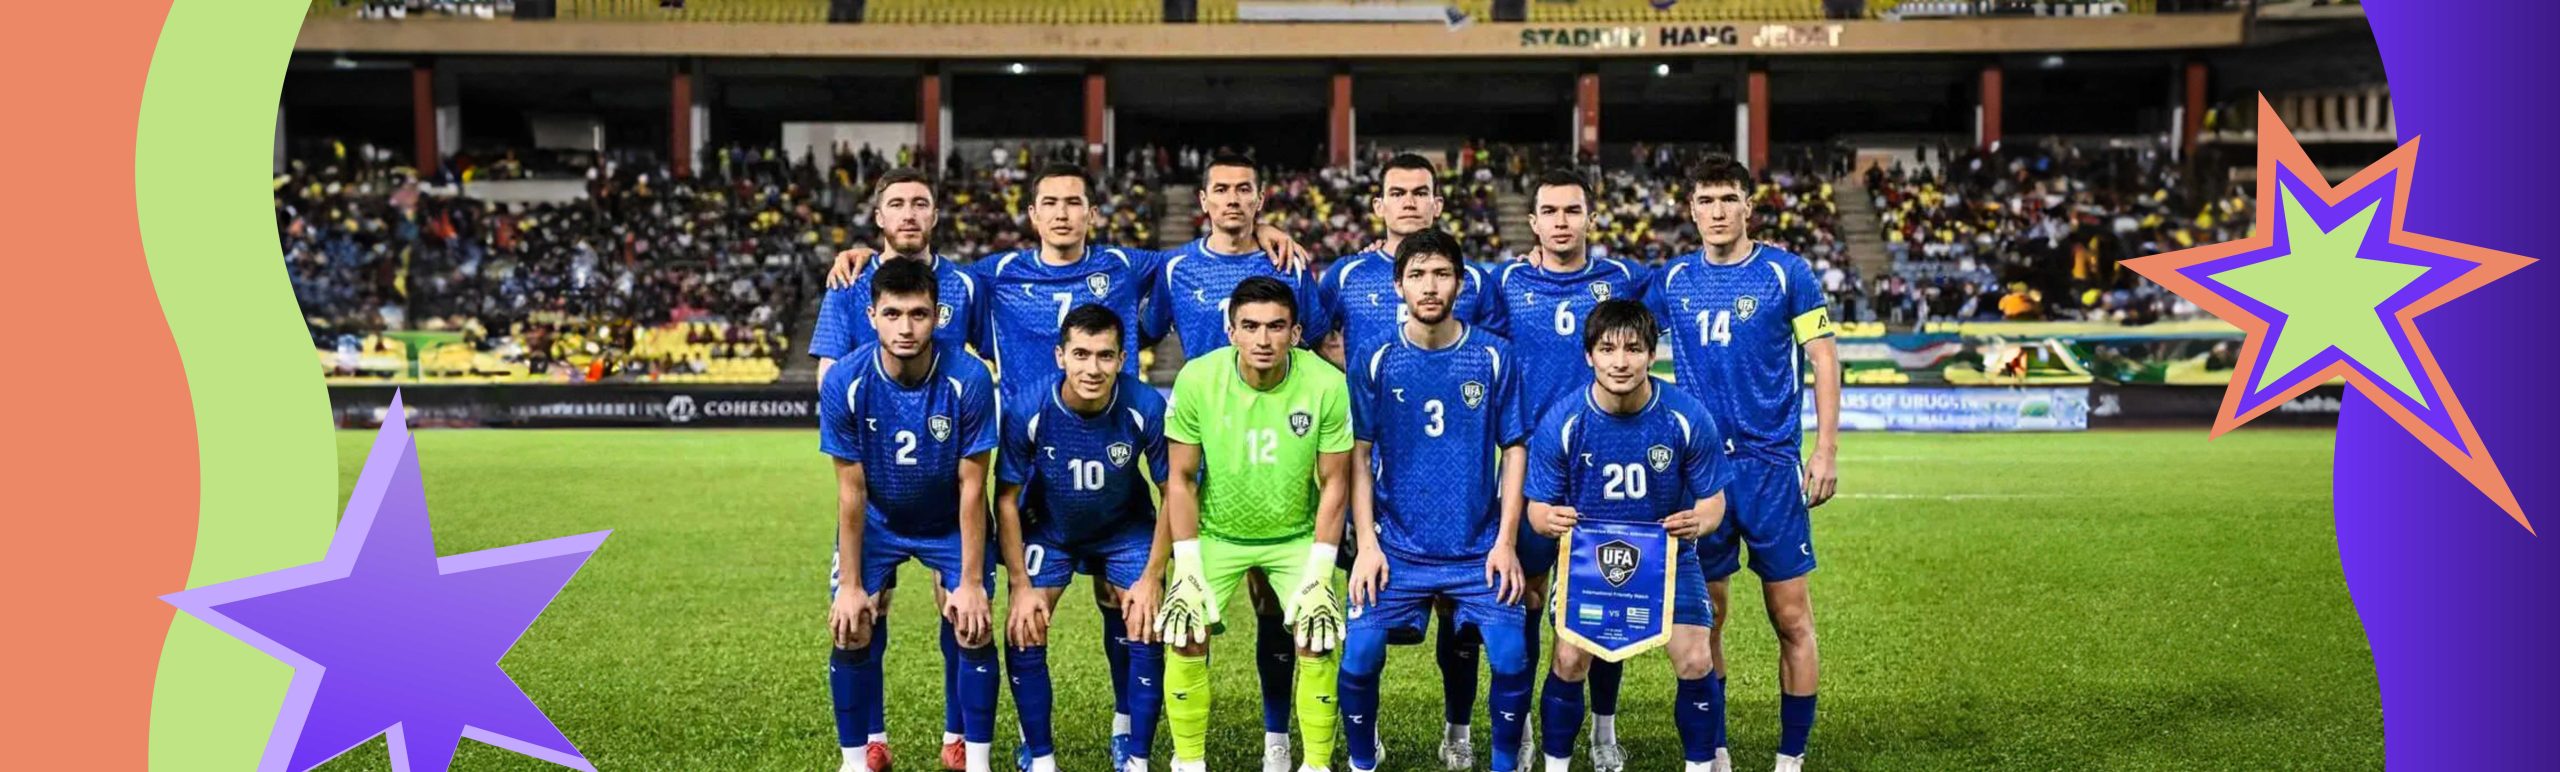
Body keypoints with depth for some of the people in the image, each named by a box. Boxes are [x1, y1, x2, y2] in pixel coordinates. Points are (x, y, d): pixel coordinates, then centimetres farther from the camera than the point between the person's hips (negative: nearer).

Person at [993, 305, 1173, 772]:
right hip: (1048, 529, 0)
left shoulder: (1147, 409, -29)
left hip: (1126, 530, 0)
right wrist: (1021, 586, -15)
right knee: (1023, 634, -9)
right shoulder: (1027, 412, -29)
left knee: (1147, 636, -10)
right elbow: (1007, 499, -15)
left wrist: (1151, 578, -15)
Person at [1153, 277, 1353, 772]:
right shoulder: (1197, 378, -18)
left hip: (1297, 535, 0)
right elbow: (1181, 478, -9)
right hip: (1216, 532, 0)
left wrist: (1318, 577, -13)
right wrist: (1187, 572, -13)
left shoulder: (1327, 385, -19)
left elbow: (1334, 483, -10)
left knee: (1319, 644, -13)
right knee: (1186, 639, -12)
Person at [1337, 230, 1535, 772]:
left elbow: (1513, 451, 2)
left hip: (1478, 549, 0)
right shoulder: (1378, 363, -1)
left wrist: (1505, 542, -4)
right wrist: (1367, 544, -5)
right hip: (1397, 548, 0)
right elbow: (1359, 457, 3)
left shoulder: (1494, 357, -2)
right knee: (1358, 659, -9)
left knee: (1512, 660, -11)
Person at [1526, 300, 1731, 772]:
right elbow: (1538, 505, -9)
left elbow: (1713, 499, -7)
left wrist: (1699, 522, -31)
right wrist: (1549, 520, -34)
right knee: (1570, 659, -12)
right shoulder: (1561, 423, -18)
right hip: (1587, 555, 0)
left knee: (1695, 662, -11)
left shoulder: (1687, 418, -17)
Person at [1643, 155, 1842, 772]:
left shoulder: (1786, 272, -2)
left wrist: (1826, 450, -7)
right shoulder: (1671, 280, 6)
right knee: (1703, 615, 7)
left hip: (1772, 464, -2)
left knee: (1791, 618, 0)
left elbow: (1823, 358, -1)